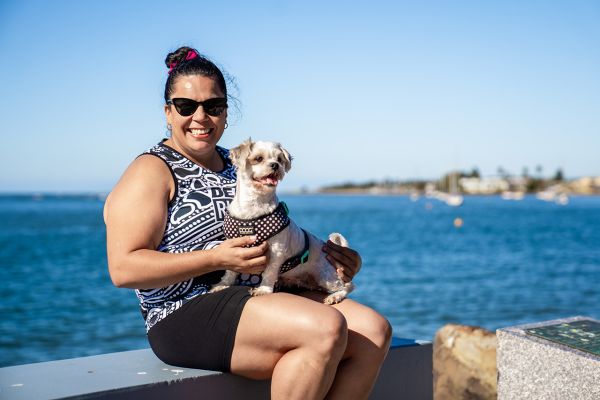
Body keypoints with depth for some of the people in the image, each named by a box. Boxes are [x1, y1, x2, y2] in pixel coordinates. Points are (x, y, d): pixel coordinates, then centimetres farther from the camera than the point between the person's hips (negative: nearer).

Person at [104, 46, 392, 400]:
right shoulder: (152, 172, -3)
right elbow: (124, 268, -13)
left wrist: (324, 253, 10)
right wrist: (217, 258, -19)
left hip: (262, 300, 8)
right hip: (188, 316, -7)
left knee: (373, 330, -10)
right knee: (326, 328, -28)